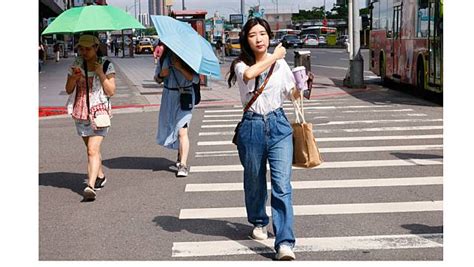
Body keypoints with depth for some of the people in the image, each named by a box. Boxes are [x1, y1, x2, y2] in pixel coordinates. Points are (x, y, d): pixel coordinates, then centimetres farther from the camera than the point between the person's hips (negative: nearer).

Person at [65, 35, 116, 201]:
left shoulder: (106, 65, -4)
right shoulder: (76, 65, 6)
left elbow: (111, 91, -8)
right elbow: (68, 90, 7)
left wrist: (101, 74, -18)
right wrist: (74, 78, -12)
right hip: (80, 113, 5)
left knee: (93, 150, -16)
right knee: (92, 148, 16)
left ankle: (91, 186, -23)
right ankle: (100, 176, 36)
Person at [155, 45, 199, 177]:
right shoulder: (164, 58, 7)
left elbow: (195, 79, -13)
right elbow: (157, 78, 13)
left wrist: (180, 68, -23)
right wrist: (161, 74, -10)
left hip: (185, 96, -6)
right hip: (168, 95, 6)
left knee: (182, 130, -15)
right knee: (168, 127, 16)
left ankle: (183, 164, -14)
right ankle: (181, 153, 40)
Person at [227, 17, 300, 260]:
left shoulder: (280, 63, 7)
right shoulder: (241, 64, 0)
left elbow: (293, 94, 15)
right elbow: (249, 74, -25)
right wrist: (273, 57, -14)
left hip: (279, 125, 0)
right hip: (252, 128, 0)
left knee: (282, 185, -11)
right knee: (254, 182, 15)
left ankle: (285, 243, -14)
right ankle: (259, 223, 42)